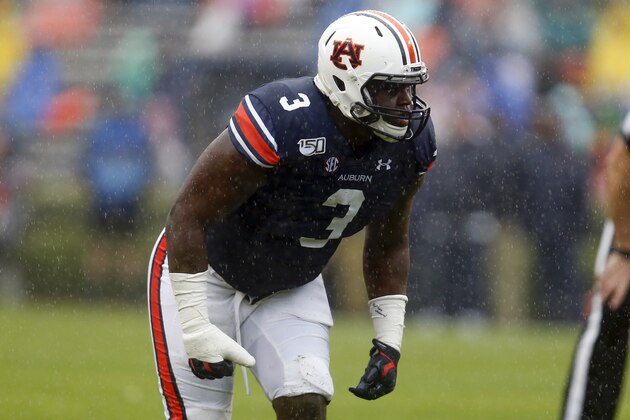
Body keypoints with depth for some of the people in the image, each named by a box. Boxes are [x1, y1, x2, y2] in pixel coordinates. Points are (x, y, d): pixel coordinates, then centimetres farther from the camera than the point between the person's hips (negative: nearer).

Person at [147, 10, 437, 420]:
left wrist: (389, 340, -1)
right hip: (205, 274, -5)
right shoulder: (282, 124, -34)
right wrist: (196, 329, -27)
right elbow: (188, 216, -27)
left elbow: (388, 244, 6)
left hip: (291, 289, 5)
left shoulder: (412, 143, -13)